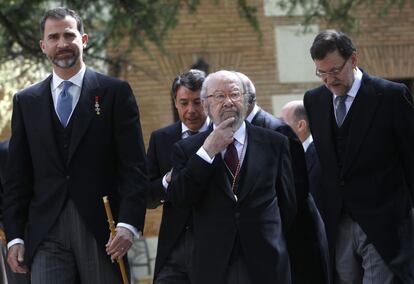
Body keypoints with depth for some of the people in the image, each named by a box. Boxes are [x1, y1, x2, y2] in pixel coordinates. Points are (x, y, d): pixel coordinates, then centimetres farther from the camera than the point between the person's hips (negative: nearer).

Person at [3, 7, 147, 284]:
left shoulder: (115, 92, 4)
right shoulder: (26, 101, 13)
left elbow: (134, 166, -2)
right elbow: (17, 176, 12)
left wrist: (128, 224, -13)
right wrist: (15, 236, 4)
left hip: (101, 229, -2)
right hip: (46, 231, 2)